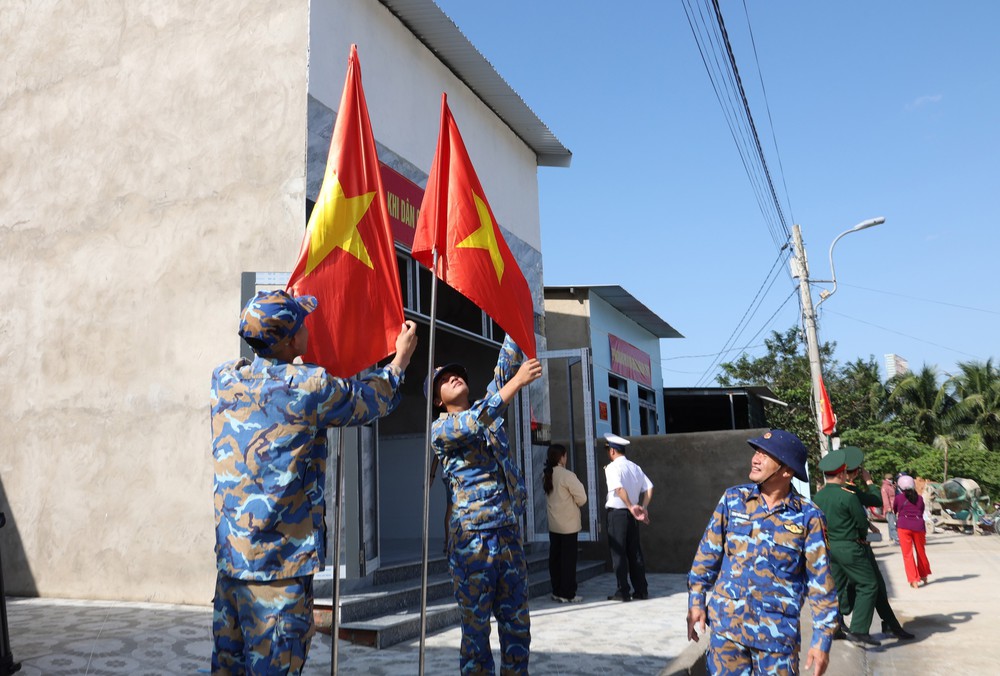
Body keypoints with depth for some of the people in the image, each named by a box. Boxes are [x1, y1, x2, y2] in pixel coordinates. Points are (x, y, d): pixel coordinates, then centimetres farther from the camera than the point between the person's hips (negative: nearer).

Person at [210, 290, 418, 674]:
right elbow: (374, 400, 3)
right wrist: (402, 356, 19)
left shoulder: (224, 379, 3)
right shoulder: (309, 387, -14)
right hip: (279, 562, -7)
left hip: (229, 555, 7)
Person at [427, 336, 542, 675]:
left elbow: (506, 364, 8)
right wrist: (518, 382, -23)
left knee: (517, 627, 9)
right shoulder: (439, 430, -1)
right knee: (476, 629, 3)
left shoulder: (488, 407, 15)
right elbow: (474, 424, -20)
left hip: (510, 534, 5)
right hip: (473, 539, -5)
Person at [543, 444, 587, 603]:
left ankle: (557, 592, 19)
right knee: (568, 559, 1)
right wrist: (576, 503, 7)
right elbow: (582, 498, -14)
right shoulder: (567, 475, -17)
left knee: (555, 557, 11)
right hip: (568, 524, -7)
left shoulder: (546, 475, 4)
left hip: (553, 524, 7)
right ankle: (567, 594, 4)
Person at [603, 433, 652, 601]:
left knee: (618, 553, 1)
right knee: (635, 552, 12)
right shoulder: (635, 467, 10)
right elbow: (649, 487, 4)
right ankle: (641, 590, 16)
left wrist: (631, 507, -26)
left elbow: (619, 488, -25)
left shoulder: (612, 467, -11)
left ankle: (623, 592, 3)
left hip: (617, 513, -6)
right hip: (631, 514, 6)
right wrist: (643, 507, 0)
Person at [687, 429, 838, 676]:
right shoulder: (733, 499, -1)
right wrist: (696, 601, 3)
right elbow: (708, 553, 5)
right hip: (726, 625, 2)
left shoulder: (808, 517, -7)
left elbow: (820, 581, -4)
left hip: (778, 633, -1)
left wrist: (822, 638, -5)